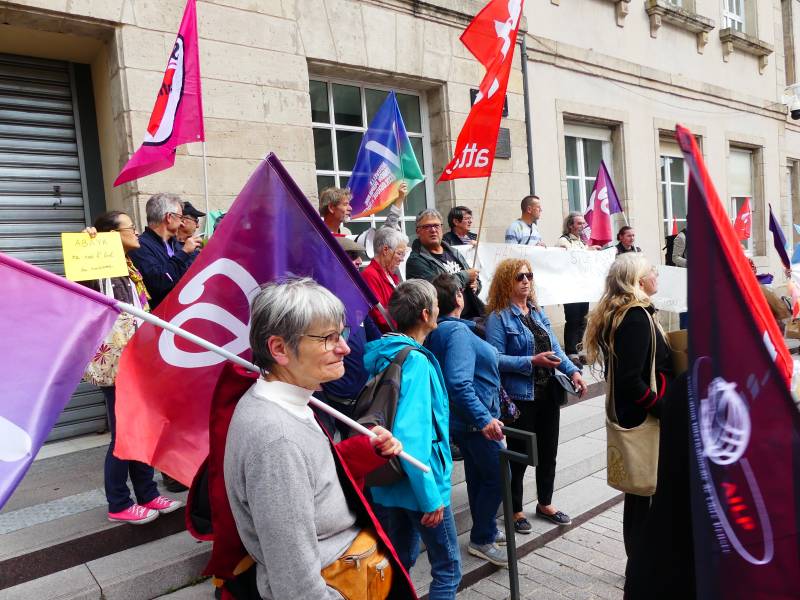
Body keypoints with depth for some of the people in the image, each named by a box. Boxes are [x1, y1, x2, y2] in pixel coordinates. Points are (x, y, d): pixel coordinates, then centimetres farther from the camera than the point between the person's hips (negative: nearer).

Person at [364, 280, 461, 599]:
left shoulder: (379, 353, 2)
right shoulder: (415, 361, -23)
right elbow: (410, 437, -29)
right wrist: (430, 497, -22)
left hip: (387, 484, 8)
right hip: (418, 485, -8)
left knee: (398, 564, 23)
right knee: (448, 567, 12)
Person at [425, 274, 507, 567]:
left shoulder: (439, 330, 6)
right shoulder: (457, 331, -23)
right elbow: (459, 382, -32)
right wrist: (483, 418, -32)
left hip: (464, 420, 10)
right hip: (475, 419, -10)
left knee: (479, 475, 22)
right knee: (498, 476, 3)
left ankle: (485, 531, 37)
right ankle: (481, 540, 15)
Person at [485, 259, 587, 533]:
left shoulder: (538, 312, 10)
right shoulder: (498, 317, -12)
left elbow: (555, 348, 9)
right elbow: (496, 358, -19)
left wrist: (572, 371, -5)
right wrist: (533, 361, -23)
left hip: (548, 392, 7)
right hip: (519, 395, -7)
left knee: (548, 451, 18)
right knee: (519, 453, 8)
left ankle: (545, 504, 38)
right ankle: (515, 509, 28)